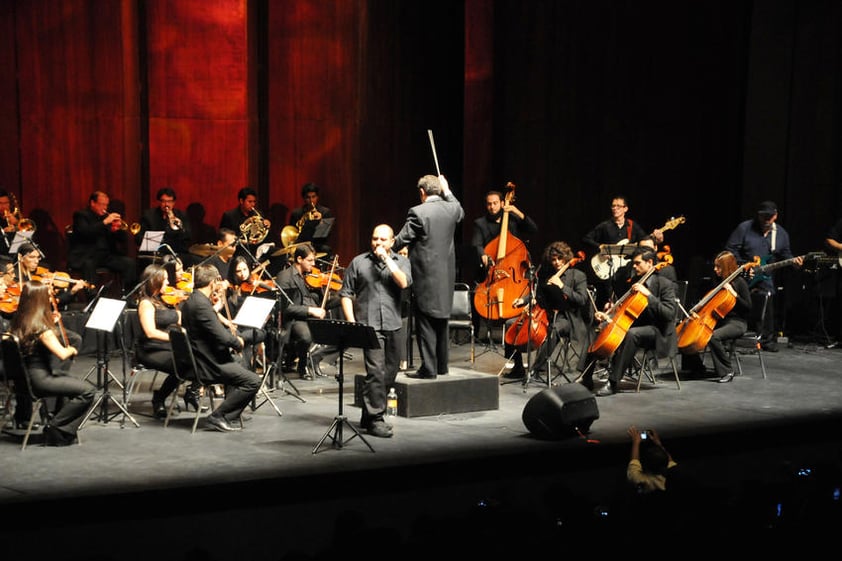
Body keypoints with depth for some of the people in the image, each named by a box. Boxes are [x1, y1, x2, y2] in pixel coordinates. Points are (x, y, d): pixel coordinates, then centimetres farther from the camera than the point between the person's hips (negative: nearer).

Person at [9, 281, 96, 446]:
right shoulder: (40, 326, -20)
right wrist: (72, 350, -4)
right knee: (88, 391, -12)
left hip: (25, 378, 10)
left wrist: (51, 324, 16)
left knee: (72, 381, 33)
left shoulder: (19, 322, 5)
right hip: (39, 379, -10)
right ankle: (55, 429, -4)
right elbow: (62, 354, -25)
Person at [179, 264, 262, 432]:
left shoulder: (191, 301, 8)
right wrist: (238, 342, -6)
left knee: (237, 366, 35)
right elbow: (222, 337, -26)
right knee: (253, 381, -13)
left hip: (199, 359, 11)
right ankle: (218, 416, -7)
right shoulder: (201, 304, -24)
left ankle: (232, 413, 39)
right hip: (207, 365, -11)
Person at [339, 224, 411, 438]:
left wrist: (387, 259, -11)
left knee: (389, 373, 10)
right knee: (376, 370, -15)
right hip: (369, 325, -3)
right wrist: (351, 322, -5)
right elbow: (346, 293, 5)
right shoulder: (358, 262, 5)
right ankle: (375, 418, -11)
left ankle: (370, 415, 24)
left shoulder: (401, 261, 9)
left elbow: (404, 283, -12)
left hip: (394, 325, 4)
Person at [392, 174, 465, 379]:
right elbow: (460, 212, 28)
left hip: (425, 274, -6)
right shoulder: (452, 209, 2)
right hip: (446, 276, 6)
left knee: (425, 322, -2)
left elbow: (401, 241, -10)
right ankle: (442, 365, 23)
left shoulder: (418, 212, -15)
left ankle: (428, 368, -3)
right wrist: (447, 191, 32)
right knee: (442, 321, 16)